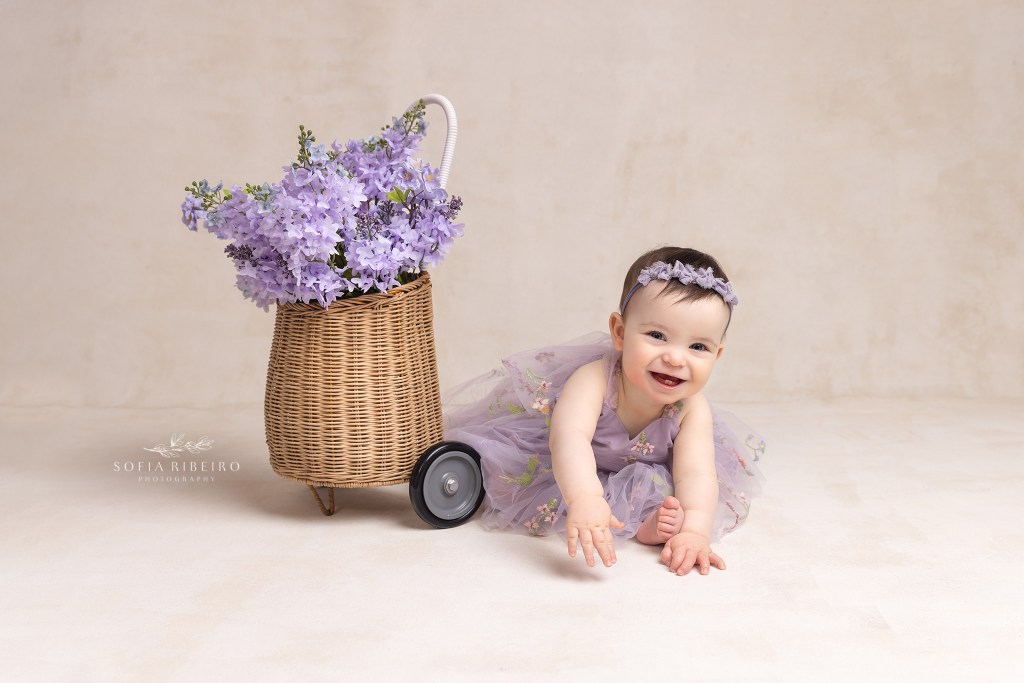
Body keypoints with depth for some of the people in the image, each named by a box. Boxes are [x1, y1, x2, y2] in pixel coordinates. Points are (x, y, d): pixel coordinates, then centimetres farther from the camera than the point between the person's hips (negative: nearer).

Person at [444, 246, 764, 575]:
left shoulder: (692, 409, -29)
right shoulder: (594, 378, -43)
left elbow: (696, 474, -35)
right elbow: (569, 436, -58)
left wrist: (695, 532, -54)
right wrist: (584, 498, -76)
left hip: (644, 469, 2)